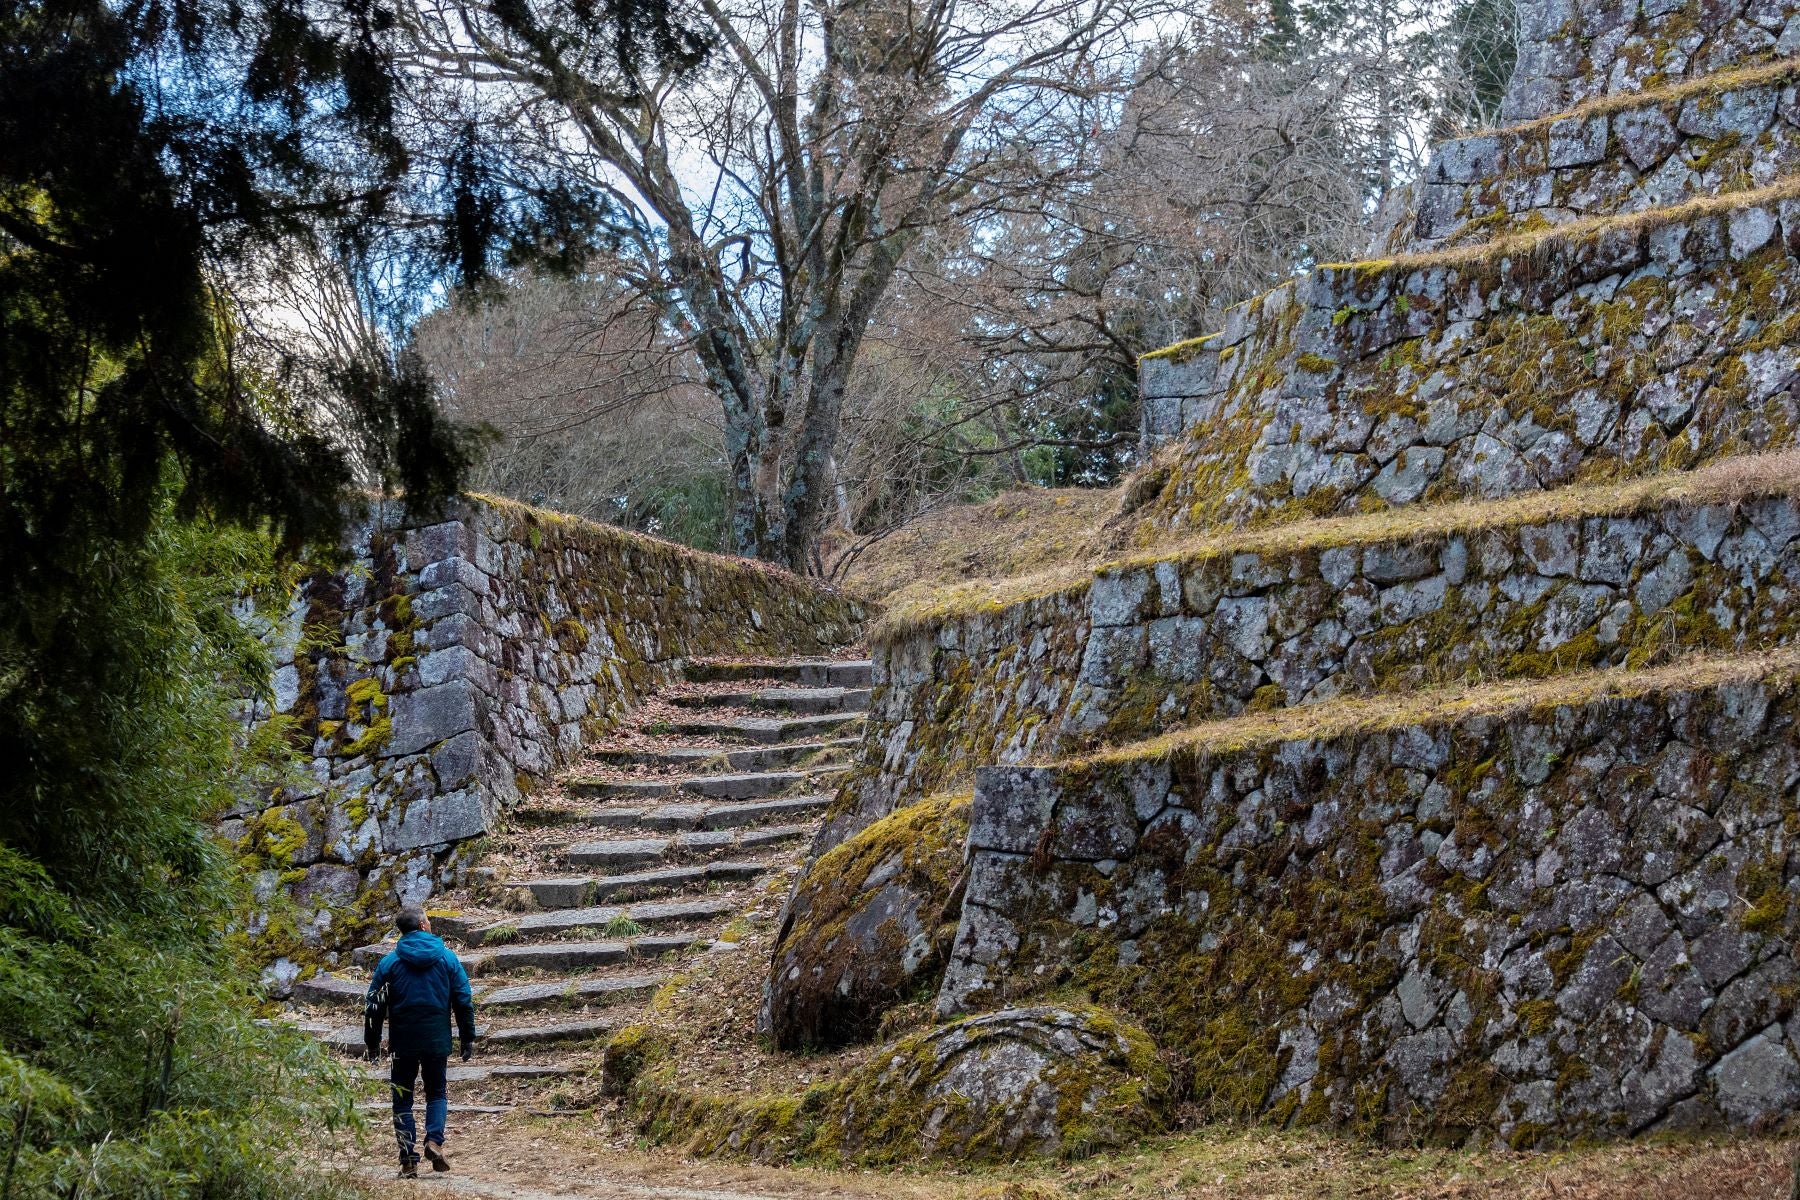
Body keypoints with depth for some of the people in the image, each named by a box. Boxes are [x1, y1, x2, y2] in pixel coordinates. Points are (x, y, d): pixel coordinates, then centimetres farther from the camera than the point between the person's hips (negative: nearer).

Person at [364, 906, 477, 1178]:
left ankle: (409, 1158, 2)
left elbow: (374, 1006, 0)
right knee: (436, 1092, 18)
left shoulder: (390, 962, -2)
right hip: (438, 1041, 1)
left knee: (403, 1097, 10)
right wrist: (468, 1039, 9)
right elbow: (464, 1002, 1)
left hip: (403, 1043, -1)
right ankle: (434, 1140, -6)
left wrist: (372, 1043, 9)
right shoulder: (447, 958, 0)